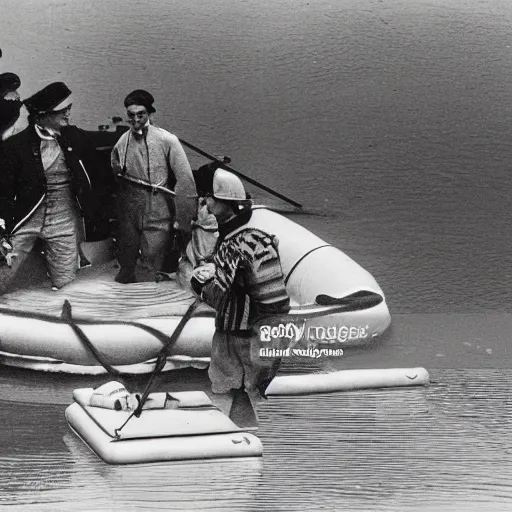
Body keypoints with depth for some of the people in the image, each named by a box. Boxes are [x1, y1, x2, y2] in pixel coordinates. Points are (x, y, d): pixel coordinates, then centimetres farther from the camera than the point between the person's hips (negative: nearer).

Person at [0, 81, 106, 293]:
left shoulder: (77, 138, -1)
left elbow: (93, 179, 10)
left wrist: (96, 215, 7)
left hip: (64, 221, 2)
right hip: (25, 220, -2)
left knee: (64, 286, 5)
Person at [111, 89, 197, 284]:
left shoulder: (167, 140, -10)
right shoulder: (121, 143, 3)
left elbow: (185, 181, -11)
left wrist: (184, 221, -11)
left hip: (157, 217, -4)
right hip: (128, 217, 4)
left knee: (153, 275, -1)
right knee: (125, 268, 16)